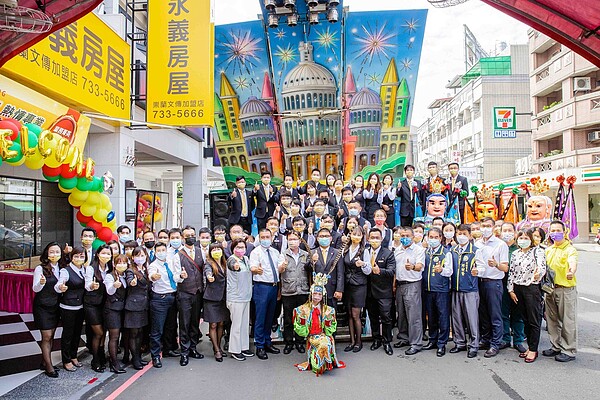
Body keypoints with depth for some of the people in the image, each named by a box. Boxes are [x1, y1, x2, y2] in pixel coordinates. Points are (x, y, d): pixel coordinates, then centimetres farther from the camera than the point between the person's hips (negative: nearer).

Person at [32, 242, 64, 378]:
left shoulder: (60, 268, 3)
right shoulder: (40, 269, -13)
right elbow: (35, 289, -13)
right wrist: (41, 283, -32)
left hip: (55, 306, 6)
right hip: (42, 306, -6)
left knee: (51, 336, 11)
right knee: (47, 336, -3)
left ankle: (44, 362, 23)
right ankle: (49, 366, 4)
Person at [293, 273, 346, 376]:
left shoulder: (328, 310, 7)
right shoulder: (303, 309, 3)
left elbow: (329, 332, 3)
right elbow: (302, 333, -2)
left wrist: (328, 320, -12)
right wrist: (302, 319, -16)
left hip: (324, 337, 2)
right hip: (311, 338, -2)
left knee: (328, 341, -31)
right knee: (324, 344, -30)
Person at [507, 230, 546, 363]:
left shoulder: (537, 251, -3)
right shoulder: (515, 254, 11)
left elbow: (542, 267, -17)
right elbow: (511, 272, 12)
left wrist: (538, 274, -40)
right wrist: (510, 290, 7)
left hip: (532, 288, -5)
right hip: (518, 289, 5)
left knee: (534, 321, 1)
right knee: (525, 319, 12)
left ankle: (533, 349, 10)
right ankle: (529, 346, 23)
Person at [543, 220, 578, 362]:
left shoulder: (570, 249, -9)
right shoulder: (548, 250, 13)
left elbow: (573, 263, -30)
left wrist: (571, 272, -50)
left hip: (566, 288, -7)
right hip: (550, 288, 7)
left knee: (568, 321, 1)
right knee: (552, 320, 14)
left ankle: (569, 350, 12)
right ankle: (556, 346, 27)